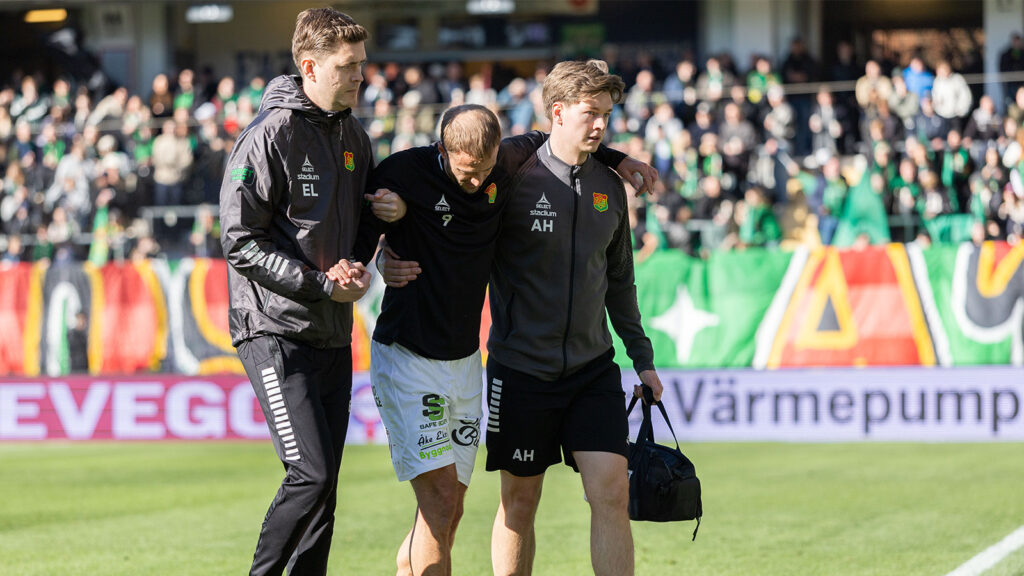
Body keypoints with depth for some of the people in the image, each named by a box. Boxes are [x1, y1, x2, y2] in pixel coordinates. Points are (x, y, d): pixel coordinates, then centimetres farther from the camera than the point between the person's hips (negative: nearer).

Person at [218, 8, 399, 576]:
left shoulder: (353, 136, 11)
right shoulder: (270, 135, -12)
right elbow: (241, 241, -14)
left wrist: (357, 264, 1)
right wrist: (321, 284, -17)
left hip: (333, 334, 8)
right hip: (276, 331, -7)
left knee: (323, 486, 7)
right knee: (311, 475, -15)